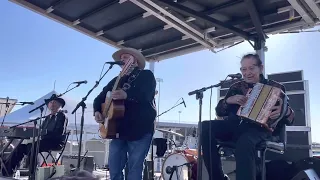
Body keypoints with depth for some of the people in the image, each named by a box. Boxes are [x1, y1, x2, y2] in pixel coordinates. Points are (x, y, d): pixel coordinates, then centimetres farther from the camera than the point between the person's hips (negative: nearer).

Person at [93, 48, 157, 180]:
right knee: (114, 169, 4)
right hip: (118, 129, 6)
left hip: (140, 129, -5)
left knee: (134, 169, -4)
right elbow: (100, 98, 20)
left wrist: (126, 95, -31)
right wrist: (97, 111, -1)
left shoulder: (146, 75, 4)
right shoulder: (117, 80, 21)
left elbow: (146, 94, -15)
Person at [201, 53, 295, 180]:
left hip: (258, 129, -4)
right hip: (234, 126, 4)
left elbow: (289, 117, 5)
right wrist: (228, 100, -5)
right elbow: (219, 111, 15)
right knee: (206, 126, -25)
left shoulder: (275, 87, 11)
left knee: (245, 141, -41)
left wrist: (286, 112, -19)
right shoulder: (236, 87, 19)